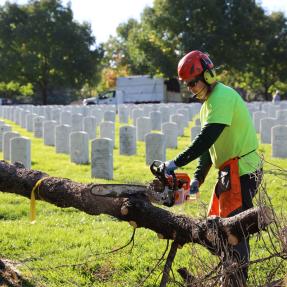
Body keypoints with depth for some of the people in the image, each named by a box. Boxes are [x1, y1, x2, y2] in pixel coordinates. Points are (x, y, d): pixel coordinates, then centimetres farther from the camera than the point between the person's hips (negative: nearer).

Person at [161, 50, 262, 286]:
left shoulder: (222, 97, -17)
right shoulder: (209, 103, 15)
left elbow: (206, 139, -27)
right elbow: (208, 146, 17)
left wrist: (176, 163, -25)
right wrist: (197, 179, 10)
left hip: (241, 172, -10)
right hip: (229, 171, 10)